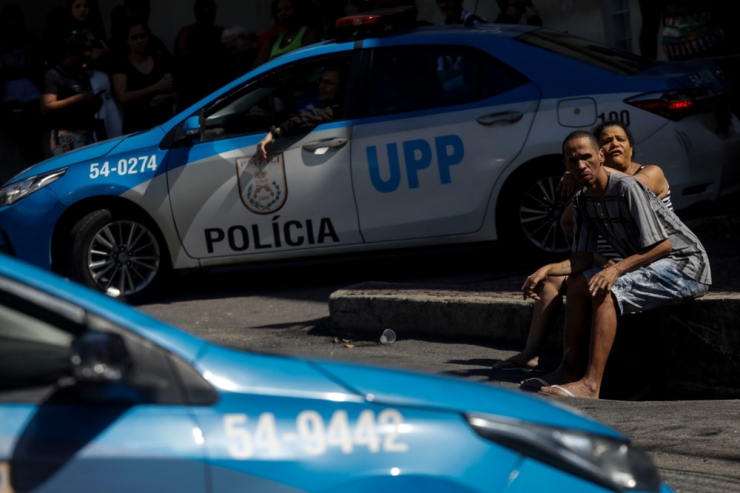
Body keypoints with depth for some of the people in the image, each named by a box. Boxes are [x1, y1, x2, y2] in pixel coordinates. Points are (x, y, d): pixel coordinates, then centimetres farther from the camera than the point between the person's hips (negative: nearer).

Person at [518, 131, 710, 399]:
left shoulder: (627, 188, -22)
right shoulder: (582, 201, 4)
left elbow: (662, 246, -23)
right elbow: (583, 259, 4)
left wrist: (617, 269, -31)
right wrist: (547, 270, -13)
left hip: (685, 265, -9)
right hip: (650, 264, 9)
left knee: (606, 291, -26)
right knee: (578, 282, 3)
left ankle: (591, 384, -30)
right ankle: (570, 370, 0)